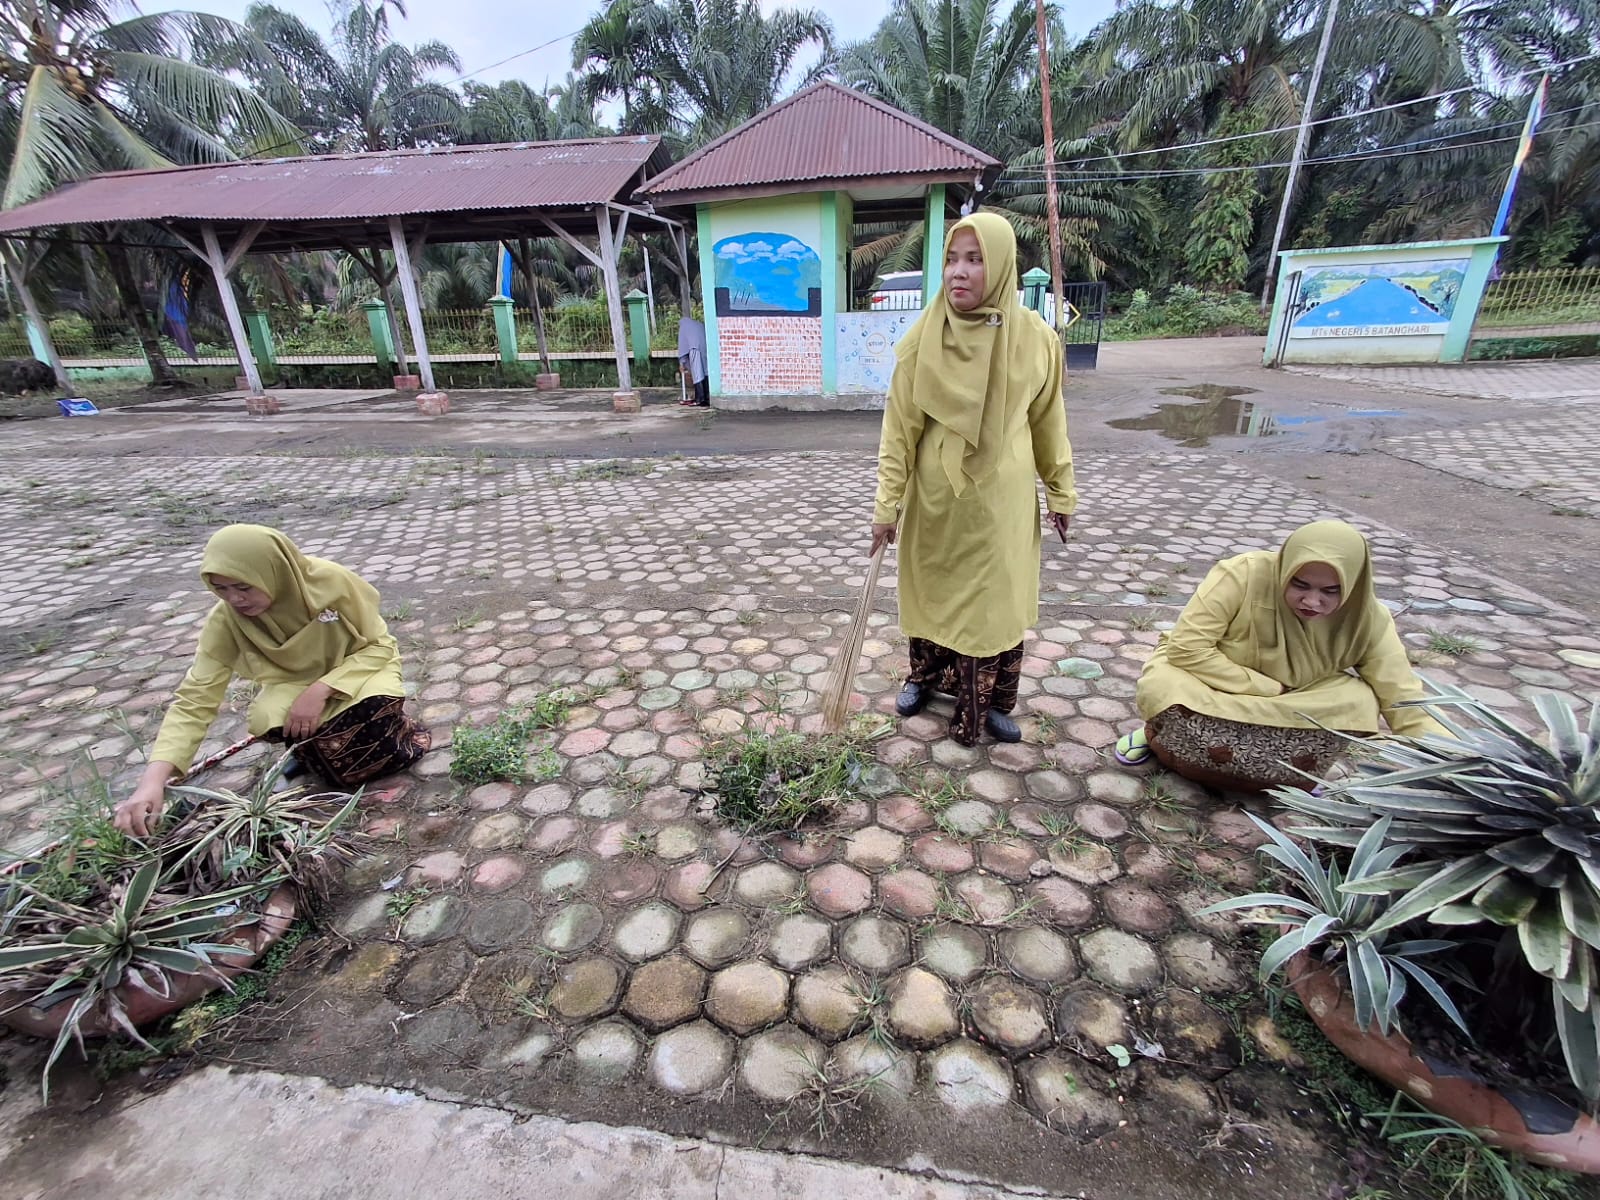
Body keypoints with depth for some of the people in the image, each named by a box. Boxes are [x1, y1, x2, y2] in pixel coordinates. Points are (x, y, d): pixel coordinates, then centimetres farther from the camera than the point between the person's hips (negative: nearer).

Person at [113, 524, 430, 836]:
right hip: (295, 685, 3)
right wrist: (153, 781, -32)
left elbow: (379, 646, -17)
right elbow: (194, 699, -20)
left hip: (358, 671, -2)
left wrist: (322, 689, -30)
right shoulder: (225, 620, -19)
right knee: (268, 718, -31)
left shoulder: (333, 581, -27)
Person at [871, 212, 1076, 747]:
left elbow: (1048, 421, 4)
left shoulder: (1035, 338, -7)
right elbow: (899, 426, -7)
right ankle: (925, 676, 39)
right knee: (930, 591, 14)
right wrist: (887, 504, -8)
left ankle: (991, 702, 28)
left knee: (999, 598, 9)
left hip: (1002, 499, 1)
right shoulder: (922, 339, -10)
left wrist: (1061, 492, 9)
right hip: (936, 497, 0)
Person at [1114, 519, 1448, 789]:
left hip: (1288, 704, 4)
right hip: (1210, 687, -3)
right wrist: (1268, 689, -25)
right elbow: (1187, 649, -28)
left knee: (1359, 701, -25)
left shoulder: (1366, 619, -17)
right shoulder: (1242, 575, -28)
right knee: (1159, 687, -36)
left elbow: (1406, 705, -17)